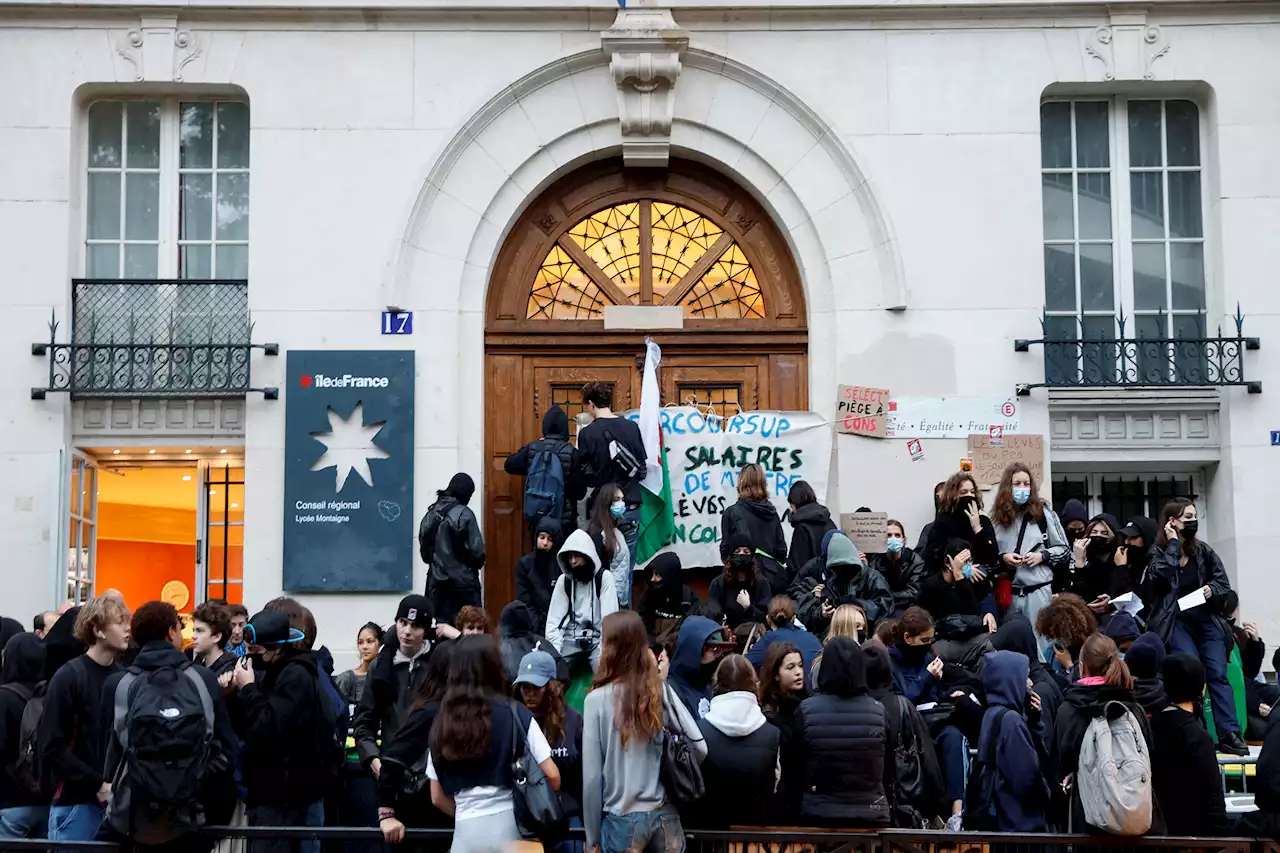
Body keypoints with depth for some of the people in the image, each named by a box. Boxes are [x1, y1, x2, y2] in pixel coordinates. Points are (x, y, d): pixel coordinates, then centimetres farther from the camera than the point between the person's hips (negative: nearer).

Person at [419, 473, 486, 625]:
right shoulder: (464, 514, -12)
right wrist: (477, 564, 6)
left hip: (437, 582, 5)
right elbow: (476, 549, -14)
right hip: (463, 583, -5)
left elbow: (423, 549, 7)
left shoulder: (431, 514, 5)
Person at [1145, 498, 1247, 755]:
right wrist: (1173, 544, -11)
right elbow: (1162, 574, -19)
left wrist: (1212, 589, -11)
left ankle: (1229, 735, -12)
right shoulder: (1160, 553, 2)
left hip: (1207, 620, 3)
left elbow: (1224, 583, 11)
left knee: (1218, 674, -9)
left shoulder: (1204, 551, 9)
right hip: (1178, 622, -3)